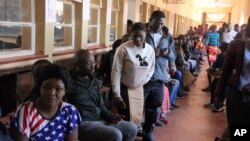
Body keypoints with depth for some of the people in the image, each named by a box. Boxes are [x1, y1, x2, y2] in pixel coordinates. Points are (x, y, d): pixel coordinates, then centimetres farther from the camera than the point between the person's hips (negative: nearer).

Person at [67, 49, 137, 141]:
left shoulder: (95, 82, 15)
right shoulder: (69, 81, -10)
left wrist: (111, 117, 0)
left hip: (99, 120, 8)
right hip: (82, 123, -8)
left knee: (132, 128, 6)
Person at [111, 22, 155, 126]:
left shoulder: (150, 49, -2)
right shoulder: (124, 49, -18)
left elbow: (151, 68, 11)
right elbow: (116, 72, -17)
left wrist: (143, 81, -6)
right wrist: (117, 95, -19)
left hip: (139, 89, 5)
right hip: (124, 88, -5)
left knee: (138, 117, 13)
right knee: (127, 119, -3)